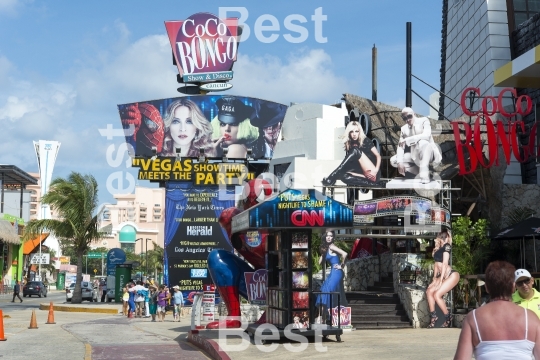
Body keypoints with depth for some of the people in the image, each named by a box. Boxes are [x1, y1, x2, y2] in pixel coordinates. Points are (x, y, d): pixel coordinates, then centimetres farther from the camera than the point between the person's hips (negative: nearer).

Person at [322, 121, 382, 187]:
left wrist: (376, 171, -15)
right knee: (344, 176, -24)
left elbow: (378, 156, 0)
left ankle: (331, 177, -31)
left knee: (355, 151, -20)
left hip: (373, 175, -4)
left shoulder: (366, 141, 3)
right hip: (364, 176, 4)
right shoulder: (349, 145, 13)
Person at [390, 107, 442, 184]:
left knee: (423, 142, -37)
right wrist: (400, 162, -20)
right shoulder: (404, 128, 5)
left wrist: (407, 140, -30)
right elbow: (400, 146, -3)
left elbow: (426, 135, -27)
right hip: (415, 156, 6)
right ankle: (420, 173, 0)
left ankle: (425, 175, -33)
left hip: (429, 153, -6)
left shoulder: (424, 121, -8)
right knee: (393, 160, -5)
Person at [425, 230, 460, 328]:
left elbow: (445, 264, -15)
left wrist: (440, 281, -17)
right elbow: (436, 264, 15)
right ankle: (433, 316, 1)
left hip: (451, 275, -8)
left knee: (437, 294, -16)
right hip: (442, 276, 8)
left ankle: (448, 317, 1)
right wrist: (435, 279, 8)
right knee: (429, 291, -6)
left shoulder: (446, 246, -10)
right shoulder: (437, 249, 15)